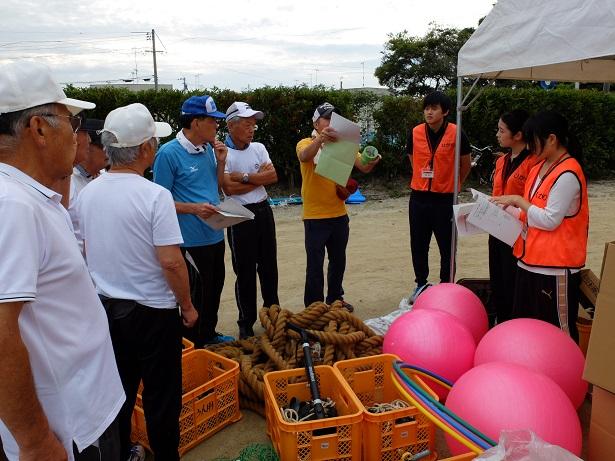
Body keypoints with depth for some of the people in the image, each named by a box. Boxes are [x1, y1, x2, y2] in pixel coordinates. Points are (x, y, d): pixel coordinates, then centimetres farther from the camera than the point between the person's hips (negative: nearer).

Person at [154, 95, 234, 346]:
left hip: (215, 234, 8)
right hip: (192, 238, -8)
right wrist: (193, 208, -26)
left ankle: (209, 334, 41)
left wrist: (221, 161, 0)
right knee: (197, 293, 5)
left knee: (215, 287, 21)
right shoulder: (169, 153, -15)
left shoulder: (208, 149, 6)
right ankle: (193, 344, 25)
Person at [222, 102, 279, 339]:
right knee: (245, 271, 3)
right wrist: (259, 178, -8)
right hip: (240, 216, -5)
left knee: (269, 266, 15)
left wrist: (245, 176, -15)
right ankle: (246, 324, 17)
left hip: (263, 211, 5)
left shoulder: (259, 148, 7)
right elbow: (229, 188, -19)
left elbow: (273, 176, -4)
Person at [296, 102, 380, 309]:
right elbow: (304, 157, -30)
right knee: (315, 264, 0)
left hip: (339, 214, 5)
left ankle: (335, 298, 35)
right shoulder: (306, 143, -6)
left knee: (338, 260, 17)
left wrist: (372, 161, -23)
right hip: (315, 216, -5)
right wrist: (320, 138, -48)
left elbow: (363, 167, 0)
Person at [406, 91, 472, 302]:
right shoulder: (415, 133, -1)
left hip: (445, 199, -3)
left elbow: (465, 165, 6)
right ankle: (421, 284, 28)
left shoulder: (456, 134, -9)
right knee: (418, 245, 11)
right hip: (418, 198, 3)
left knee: (446, 246, 6)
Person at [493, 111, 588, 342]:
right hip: (531, 260, 9)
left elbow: (550, 220, -20)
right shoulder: (540, 167, 11)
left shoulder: (567, 174, -17)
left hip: (555, 267, -9)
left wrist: (518, 200, -14)